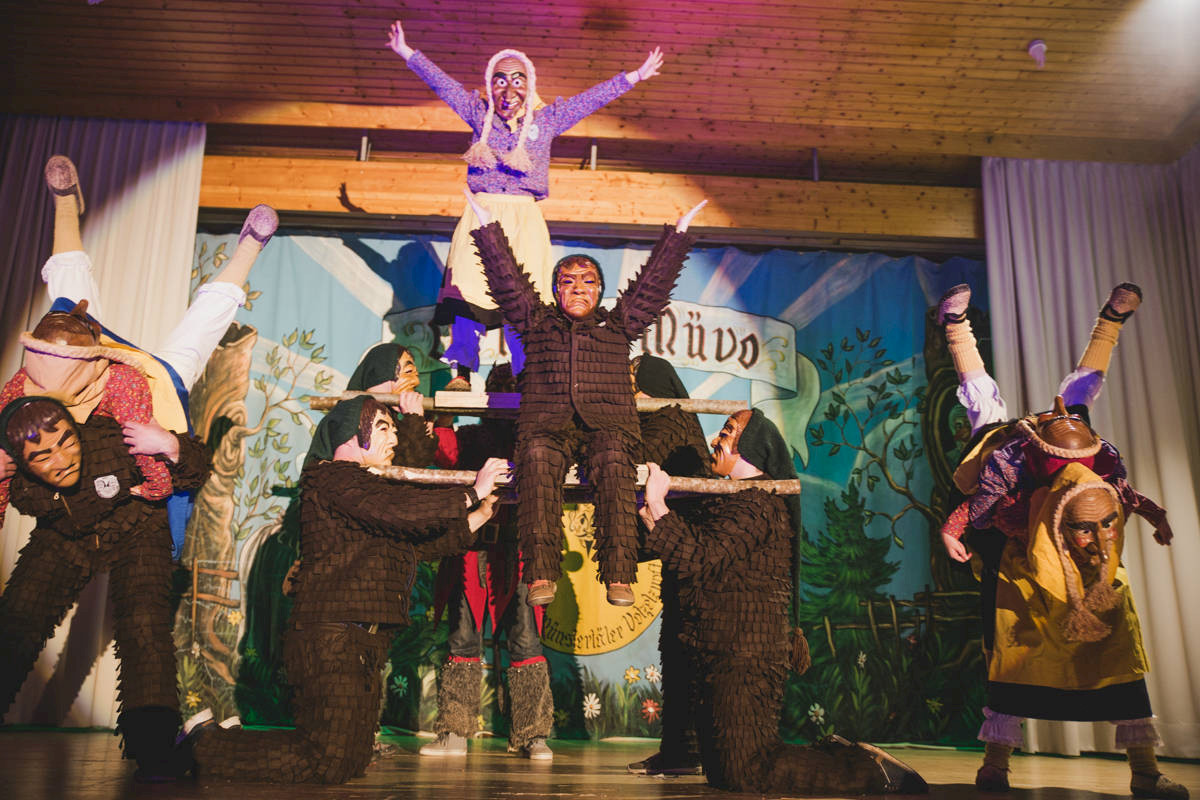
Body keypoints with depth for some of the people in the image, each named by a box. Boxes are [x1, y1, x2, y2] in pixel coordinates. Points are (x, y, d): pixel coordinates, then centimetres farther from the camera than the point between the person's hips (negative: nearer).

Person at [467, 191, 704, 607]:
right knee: (537, 459, -35)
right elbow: (507, 280, 21)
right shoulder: (538, 321, 25)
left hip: (608, 420, 0)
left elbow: (653, 283, 25)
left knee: (614, 462, -34)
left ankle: (618, 575, -38)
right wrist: (487, 227, 19)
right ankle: (541, 573, -38)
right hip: (546, 421, 0)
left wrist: (678, 234, 25)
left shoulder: (617, 324, 26)